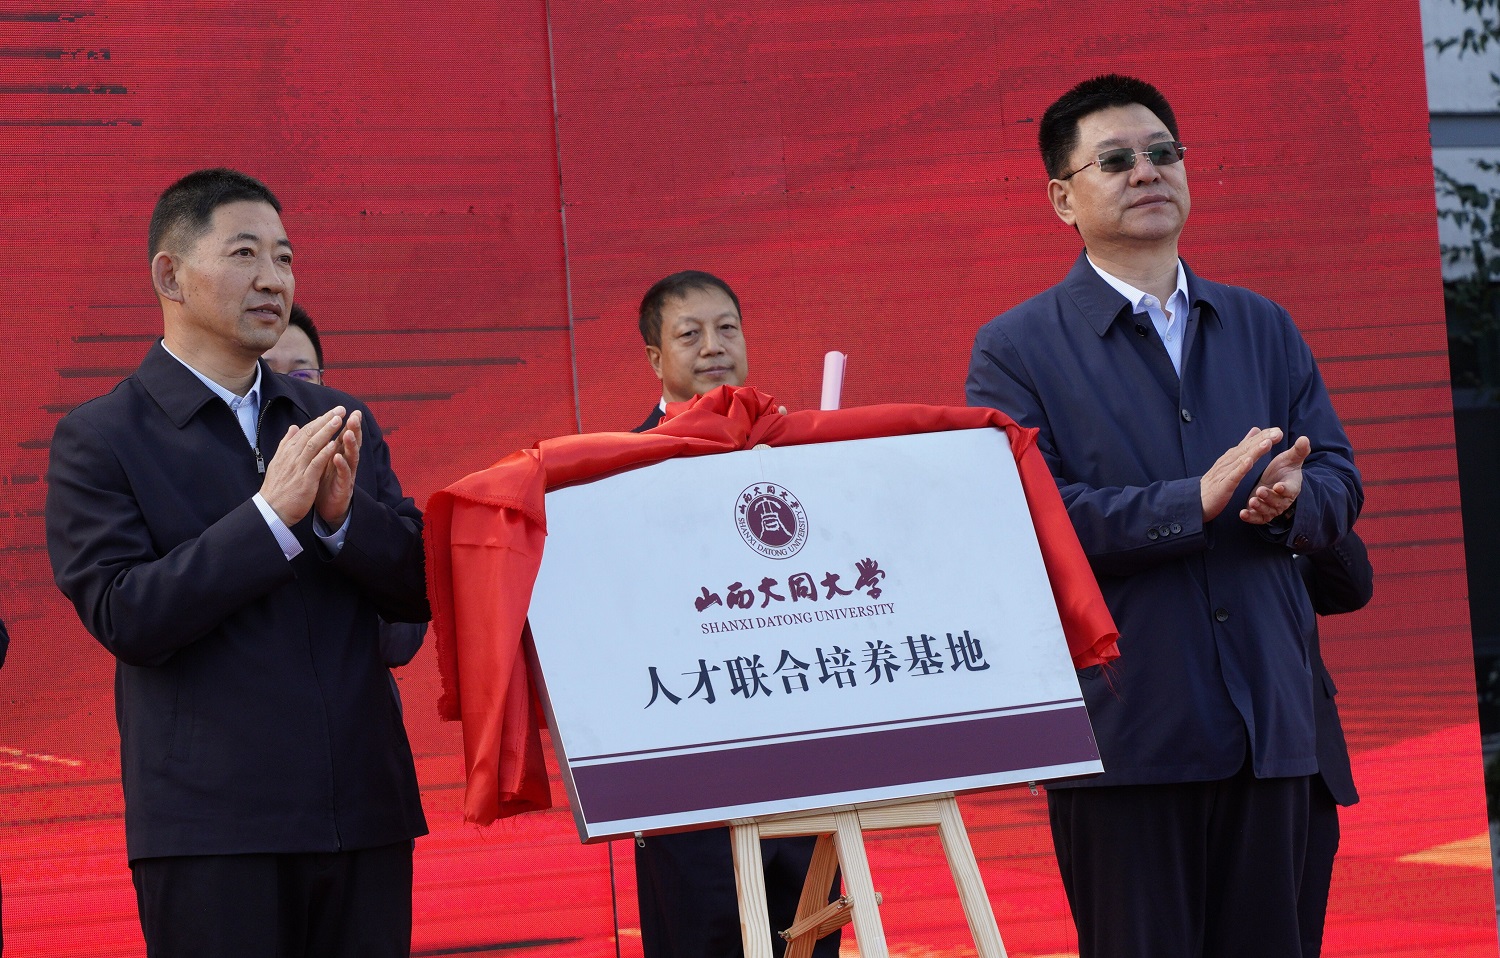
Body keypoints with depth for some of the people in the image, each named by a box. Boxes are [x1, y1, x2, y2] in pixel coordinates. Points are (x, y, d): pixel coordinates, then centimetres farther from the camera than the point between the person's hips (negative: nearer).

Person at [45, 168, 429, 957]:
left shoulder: (339, 425, 14)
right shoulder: (98, 440, -1)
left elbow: (418, 592, 9)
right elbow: (123, 617, -11)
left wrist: (343, 514, -10)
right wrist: (270, 516, -16)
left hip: (365, 811, 5)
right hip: (210, 826, -4)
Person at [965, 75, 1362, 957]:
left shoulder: (1264, 329, 16)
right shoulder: (1015, 349, 0)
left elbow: (1340, 479, 11)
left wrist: (1291, 500, -13)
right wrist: (1195, 503, -20)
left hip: (1268, 716, 4)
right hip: (1124, 724, -4)